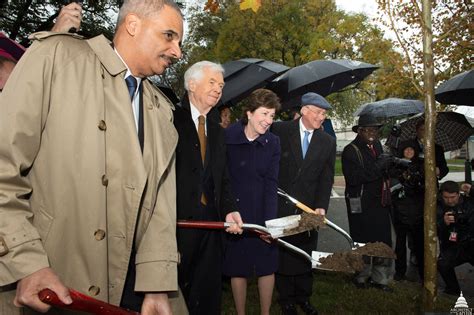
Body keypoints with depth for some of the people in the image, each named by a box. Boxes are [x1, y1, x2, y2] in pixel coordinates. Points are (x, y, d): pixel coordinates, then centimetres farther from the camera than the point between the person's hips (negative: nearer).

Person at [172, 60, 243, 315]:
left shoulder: (217, 131, 16)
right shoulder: (171, 119, -6)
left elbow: (222, 177, 15)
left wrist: (229, 209, -1)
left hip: (211, 222, 6)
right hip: (176, 220, -6)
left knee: (208, 293, 14)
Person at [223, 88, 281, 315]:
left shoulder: (273, 142, -3)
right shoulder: (227, 136, -9)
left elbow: (271, 184, -8)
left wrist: (270, 220, -19)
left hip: (263, 213, 2)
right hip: (234, 213, -2)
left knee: (267, 266, 10)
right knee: (238, 268, 11)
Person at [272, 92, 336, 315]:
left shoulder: (328, 142, 4)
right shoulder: (280, 130, -5)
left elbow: (326, 178, 1)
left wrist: (321, 206, -10)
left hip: (309, 207, 2)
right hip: (280, 205, -2)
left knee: (305, 254, 12)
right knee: (282, 253, 8)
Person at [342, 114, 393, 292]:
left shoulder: (377, 145, 12)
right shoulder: (350, 151, -11)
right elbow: (353, 178, -24)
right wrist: (377, 167, -26)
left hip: (380, 202, 7)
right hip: (361, 205, -6)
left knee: (383, 242, 10)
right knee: (362, 242, 5)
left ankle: (379, 278, 24)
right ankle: (361, 277, 23)